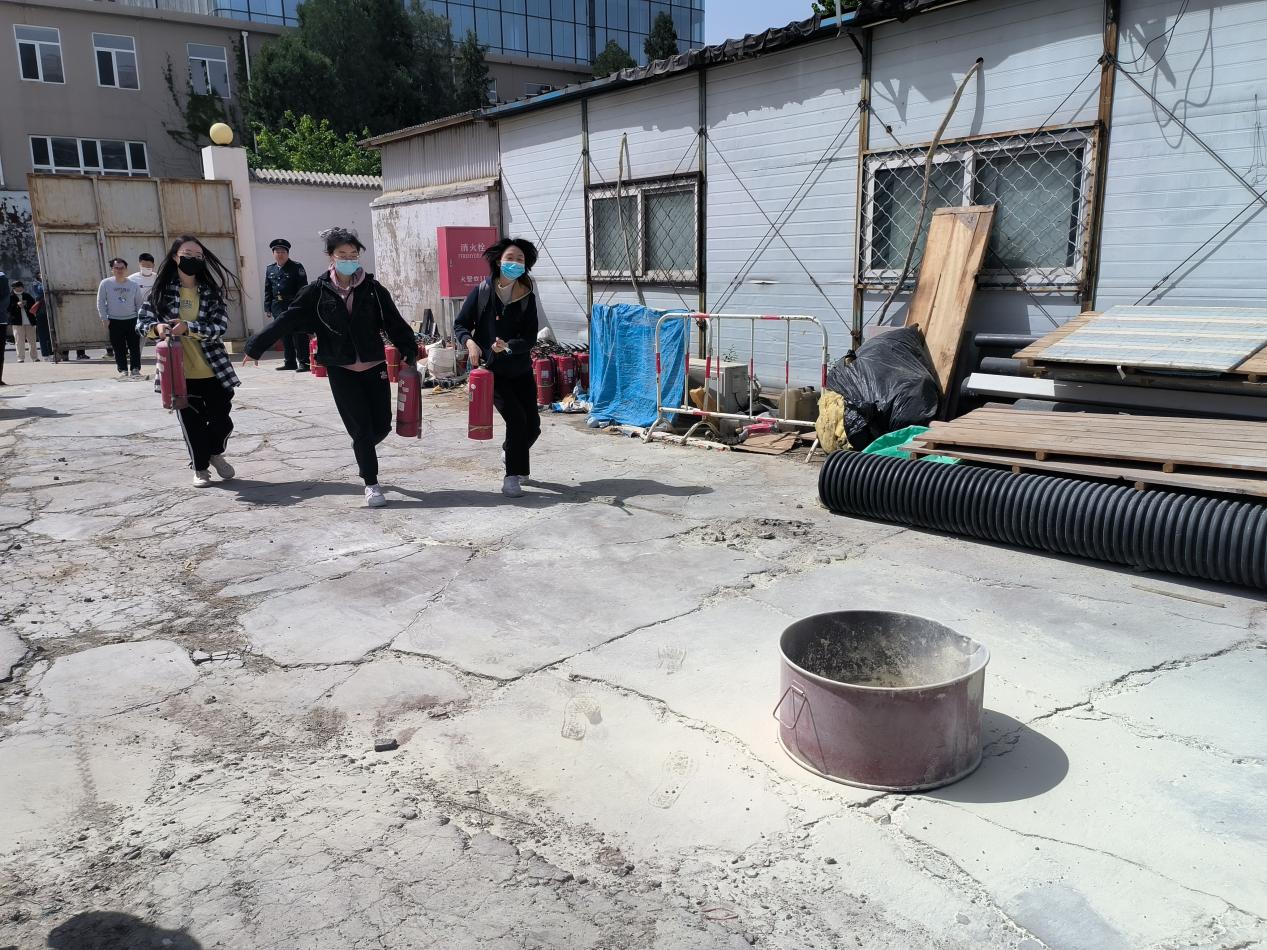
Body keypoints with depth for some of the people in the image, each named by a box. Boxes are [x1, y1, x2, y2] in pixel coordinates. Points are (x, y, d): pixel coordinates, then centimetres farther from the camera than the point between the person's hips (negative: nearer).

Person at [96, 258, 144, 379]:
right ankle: (122, 370, 8)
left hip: (132, 320, 1)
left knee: (135, 346, -1)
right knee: (119, 348, 2)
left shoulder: (134, 284, 3)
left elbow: (139, 302, 10)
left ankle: (136, 369, 6)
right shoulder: (105, 284, -1)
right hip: (114, 321, 0)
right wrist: (104, 318, -2)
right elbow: (100, 302, 3)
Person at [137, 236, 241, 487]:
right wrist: (156, 327, -18)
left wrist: (188, 327, -25)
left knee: (222, 420, 2)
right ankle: (200, 467, 28)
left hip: (213, 371, 0)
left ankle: (215, 453, 33)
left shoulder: (212, 291, -1)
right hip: (179, 372, 0)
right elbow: (142, 320, 4)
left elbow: (220, 327, -11)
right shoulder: (161, 290, 0)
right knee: (192, 423, 8)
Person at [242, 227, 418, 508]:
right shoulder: (318, 291, -2)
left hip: (375, 368, 2)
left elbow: (395, 323, 0)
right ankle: (371, 484, 13)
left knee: (382, 426, 3)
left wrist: (410, 352, -9)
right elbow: (286, 321, -2)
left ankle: (363, 453, 39)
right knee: (361, 427, -2)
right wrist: (255, 346, -3)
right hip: (341, 370, -1)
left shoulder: (373, 289, 1)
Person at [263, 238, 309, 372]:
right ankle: (289, 362, 17)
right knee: (284, 335, 9)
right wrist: (268, 308, 10)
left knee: (299, 335, -6)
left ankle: (304, 362, -2)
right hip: (278, 306, 6)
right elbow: (268, 290, 16)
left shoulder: (296, 267, -2)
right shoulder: (270, 269, 14)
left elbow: (302, 289, -7)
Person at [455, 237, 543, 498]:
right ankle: (512, 476, -1)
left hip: (521, 370, 3)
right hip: (491, 369, -3)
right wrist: (470, 342, -20)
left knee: (532, 425, 6)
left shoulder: (527, 297, -2)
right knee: (516, 417, -15)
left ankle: (511, 451, 39)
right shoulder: (481, 292, -6)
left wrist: (508, 346, -25)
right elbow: (460, 324, 0)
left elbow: (530, 338, -7)